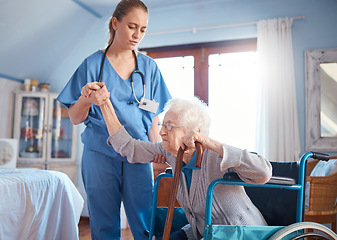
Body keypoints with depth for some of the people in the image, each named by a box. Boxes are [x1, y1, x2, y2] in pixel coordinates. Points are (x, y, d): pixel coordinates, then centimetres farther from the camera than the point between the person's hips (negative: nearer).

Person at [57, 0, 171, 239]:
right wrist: (86, 100, -18)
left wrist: (158, 150, -2)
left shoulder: (149, 67, 8)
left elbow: (153, 118, 10)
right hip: (100, 154, -1)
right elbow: (75, 118, 2)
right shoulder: (93, 64, 2)